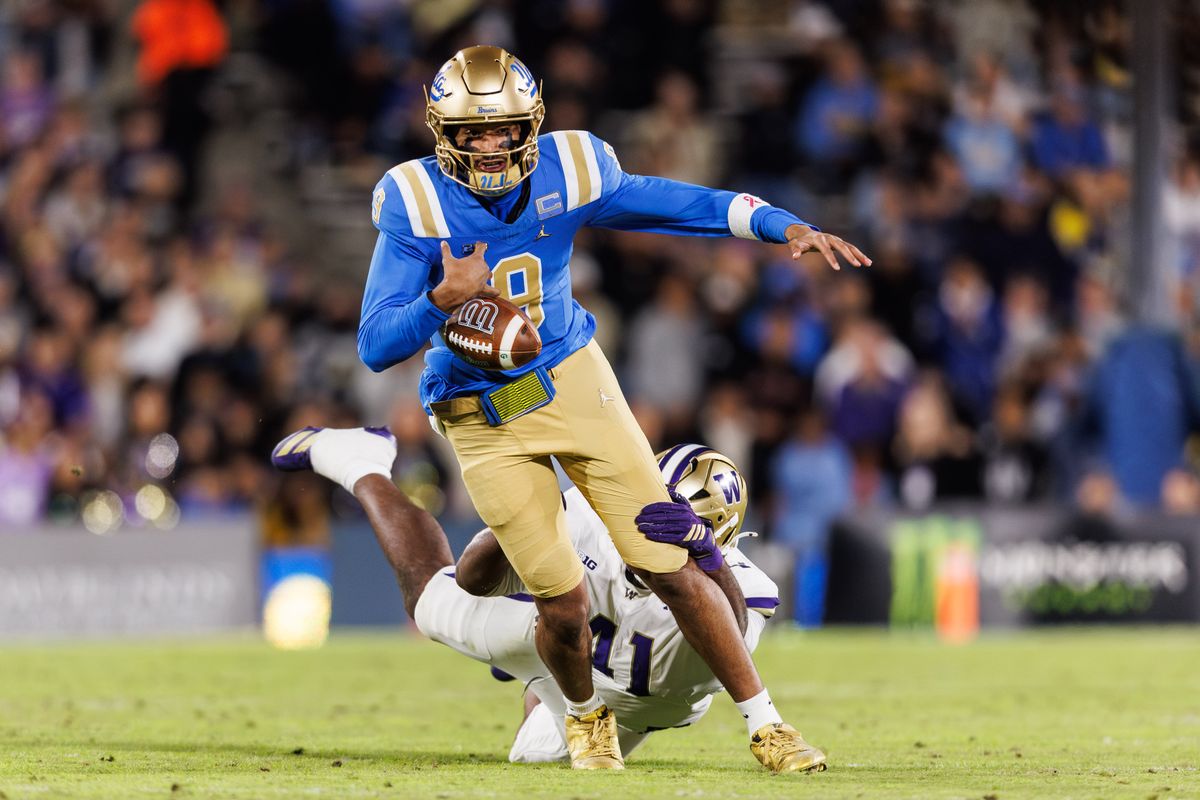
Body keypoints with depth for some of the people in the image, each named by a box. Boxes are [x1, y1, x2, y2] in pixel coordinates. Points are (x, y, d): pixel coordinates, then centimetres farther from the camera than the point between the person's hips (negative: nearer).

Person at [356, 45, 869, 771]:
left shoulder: (566, 173, -11)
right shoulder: (417, 204, -17)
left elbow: (675, 204, 1)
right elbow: (377, 347, -18)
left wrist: (786, 226, -8)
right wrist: (443, 300, -35)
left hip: (576, 384, 2)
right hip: (487, 424, -2)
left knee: (671, 569, -3)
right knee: (563, 604, -4)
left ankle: (764, 723, 10)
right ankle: (586, 715, 29)